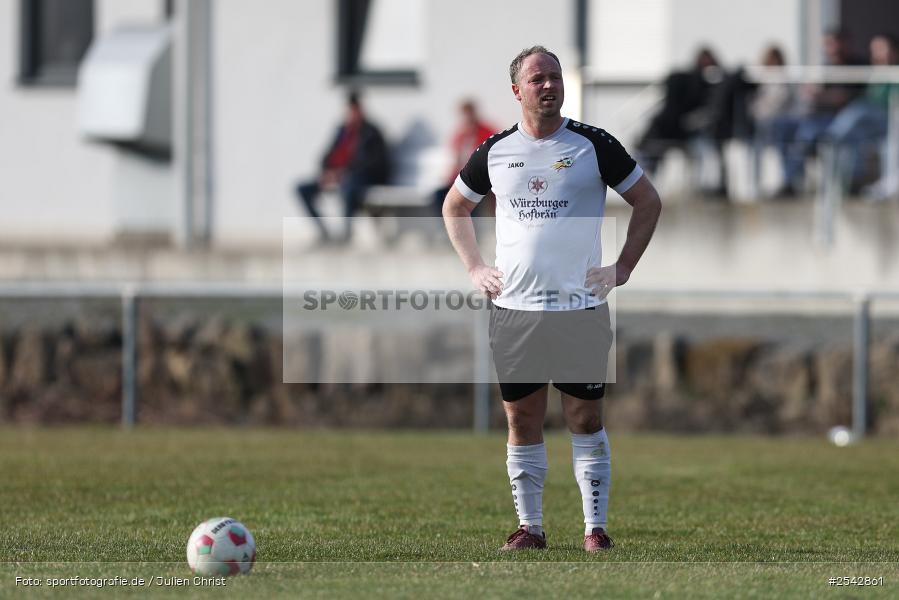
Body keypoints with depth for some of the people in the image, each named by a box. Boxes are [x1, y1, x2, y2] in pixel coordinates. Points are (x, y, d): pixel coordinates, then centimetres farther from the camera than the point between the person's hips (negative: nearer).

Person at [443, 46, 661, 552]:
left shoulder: (593, 145, -2)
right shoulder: (495, 151, 5)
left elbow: (648, 201, 7)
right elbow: (455, 208, 22)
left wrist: (623, 268, 0)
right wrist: (475, 268, 10)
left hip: (582, 307, -2)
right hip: (513, 309, 2)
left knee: (586, 419, 0)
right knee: (523, 421, 4)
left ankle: (596, 526, 5)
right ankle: (530, 527, 12)